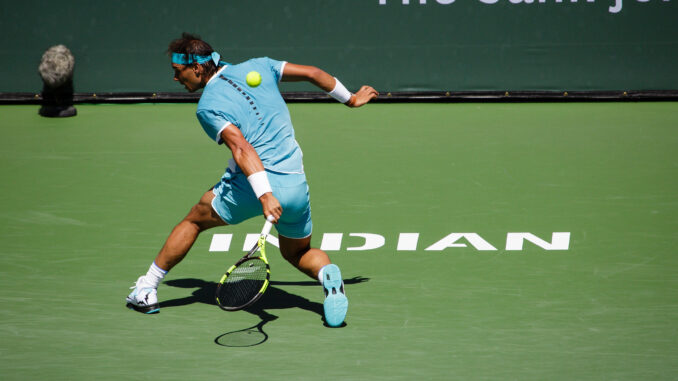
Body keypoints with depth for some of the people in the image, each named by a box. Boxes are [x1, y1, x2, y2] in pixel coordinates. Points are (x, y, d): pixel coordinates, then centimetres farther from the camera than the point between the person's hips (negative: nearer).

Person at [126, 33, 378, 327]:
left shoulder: (208, 107, -7)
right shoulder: (258, 67, 10)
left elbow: (242, 148, -21)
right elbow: (313, 73, 16)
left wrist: (265, 195, -30)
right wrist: (350, 99, 31)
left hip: (251, 182, -5)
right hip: (295, 186, 5)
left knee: (194, 220, 20)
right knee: (298, 253, 25)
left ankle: (146, 291, 23)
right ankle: (328, 274, -9)